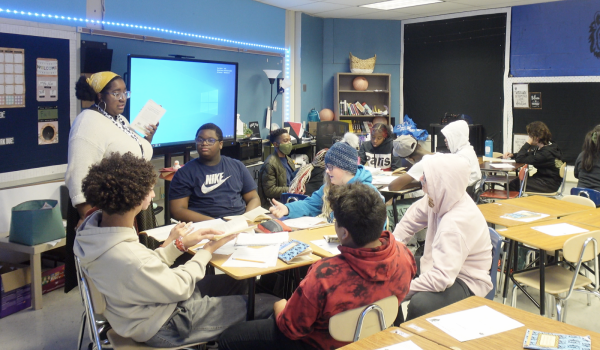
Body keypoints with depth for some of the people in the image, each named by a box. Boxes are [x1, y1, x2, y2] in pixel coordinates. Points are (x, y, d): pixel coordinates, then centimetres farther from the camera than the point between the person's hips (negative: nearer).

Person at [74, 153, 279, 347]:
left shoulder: (94, 224, -12)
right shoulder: (129, 258, -39)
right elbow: (180, 288, -22)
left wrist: (180, 244, -4)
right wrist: (207, 251, -10)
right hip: (162, 327, -9)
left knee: (236, 283, 23)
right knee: (269, 304, -1)